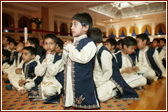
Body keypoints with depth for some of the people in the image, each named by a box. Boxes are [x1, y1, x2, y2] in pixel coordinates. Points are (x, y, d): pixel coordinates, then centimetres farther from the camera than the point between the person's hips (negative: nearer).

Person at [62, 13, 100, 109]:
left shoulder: (89, 43, -12)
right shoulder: (73, 43, 12)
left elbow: (83, 58, -28)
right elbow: (65, 61, 17)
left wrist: (70, 48, -15)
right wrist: (65, 50, -2)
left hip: (84, 81, -7)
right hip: (70, 79, 8)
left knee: (85, 104, 2)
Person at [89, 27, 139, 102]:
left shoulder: (104, 52, -19)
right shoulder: (95, 51, 9)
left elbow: (108, 72, -19)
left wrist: (98, 83, -16)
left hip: (108, 80, -9)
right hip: (97, 80, 9)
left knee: (99, 96, -31)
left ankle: (113, 92, -2)